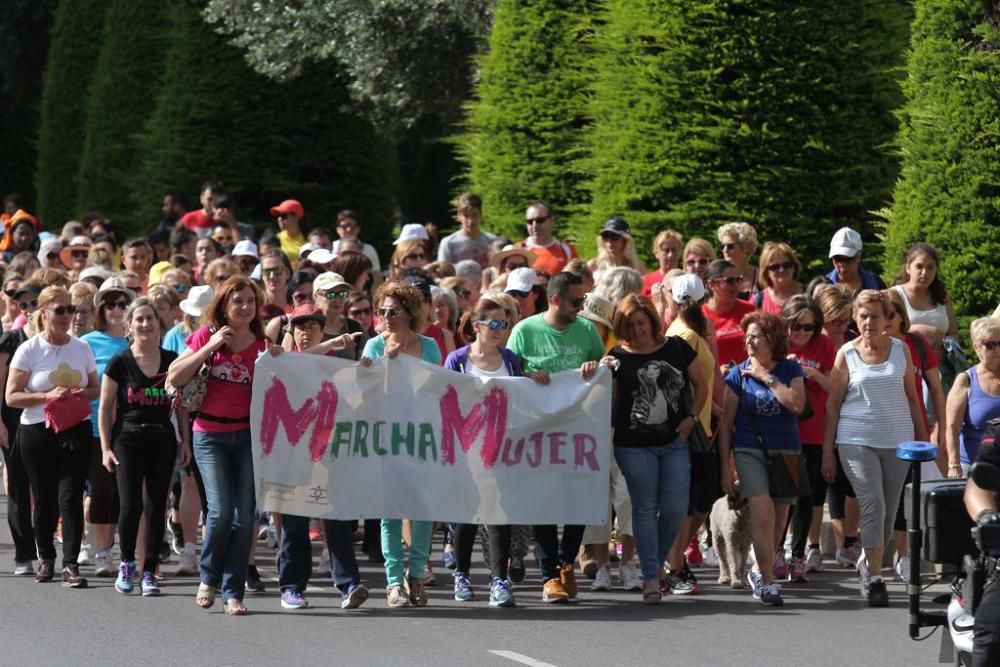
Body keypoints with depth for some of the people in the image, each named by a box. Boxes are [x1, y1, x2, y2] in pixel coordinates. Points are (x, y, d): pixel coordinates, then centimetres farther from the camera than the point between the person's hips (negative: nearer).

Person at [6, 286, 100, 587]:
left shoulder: (82, 348, 6)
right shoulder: (29, 350, -4)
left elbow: (96, 389, 14)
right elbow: (12, 397, -6)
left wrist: (82, 394, -9)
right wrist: (47, 396, -19)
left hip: (76, 431, 1)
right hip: (38, 433, -1)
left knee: (70, 498, -8)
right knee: (45, 500, 7)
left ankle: (70, 565, -10)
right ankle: (46, 558, 26)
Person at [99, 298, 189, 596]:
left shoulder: (171, 361, 5)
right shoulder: (120, 363, -2)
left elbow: (181, 405, 12)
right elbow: (105, 408, 1)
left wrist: (185, 441, 7)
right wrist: (106, 447, -4)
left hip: (162, 440, 3)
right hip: (128, 439, -2)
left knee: (156, 506, 2)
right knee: (131, 504, -12)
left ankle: (149, 572, 10)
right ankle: (126, 563, 10)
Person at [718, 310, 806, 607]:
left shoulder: (790, 370, 3)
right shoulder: (738, 374, 0)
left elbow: (797, 404, -15)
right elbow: (726, 422, 2)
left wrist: (767, 377, -12)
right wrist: (725, 468, -2)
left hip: (785, 452, 2)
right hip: (749, 450, -2)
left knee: (778, 519, 7)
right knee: (762, 513, -19)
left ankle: (760, 570, 31)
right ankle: (767, 582, -12)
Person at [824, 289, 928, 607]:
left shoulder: (900, 350, 6)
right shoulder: (846, 354, 0)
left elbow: (912, 397, 14)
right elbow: (833, 404, 3)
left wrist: (923, 437, 12)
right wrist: (827, 452, 1)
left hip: (897, 439, 3)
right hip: (857, 441, -3)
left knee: (889, 510, 6)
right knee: (873, 505, -15)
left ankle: (868, 562, 29)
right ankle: (874, 578, -12)